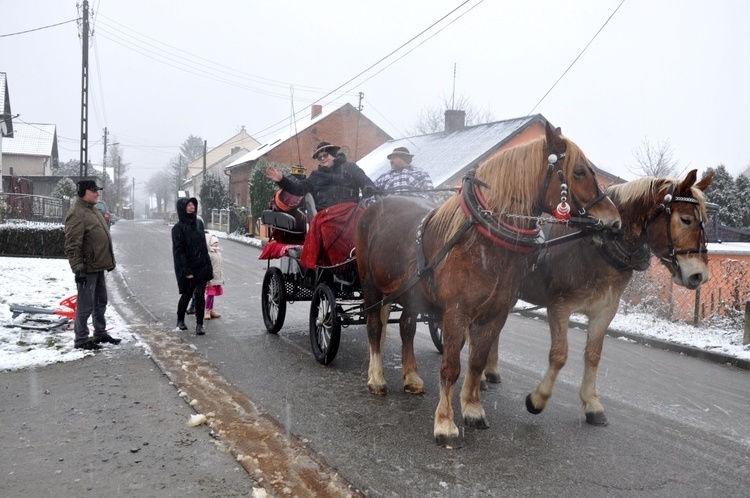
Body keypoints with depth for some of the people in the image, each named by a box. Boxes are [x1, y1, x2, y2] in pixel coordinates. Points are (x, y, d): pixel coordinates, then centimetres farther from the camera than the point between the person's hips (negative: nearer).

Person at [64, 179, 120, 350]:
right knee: (85, 305, -2)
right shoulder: (77, 213, -16)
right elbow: (72, 246, -21)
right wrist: (78, 268, -24)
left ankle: (100, 333, 31)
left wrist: (109, 261, 23)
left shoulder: (94, 211, 15)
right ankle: (81, 340, 8)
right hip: (87, 268, -10)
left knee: (100, 302, 18)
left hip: (98, 266, 10)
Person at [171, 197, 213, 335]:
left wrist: (208, 264, 10)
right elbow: (178, 251, -13)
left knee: (200, 294, -1)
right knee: (187, 294, 8)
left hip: (202, 266, 4)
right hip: (187, 268, -4)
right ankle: (180, 320, 31)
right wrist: (186, 271, -17)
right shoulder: (178, 228, -10)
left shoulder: (199, 223, 7)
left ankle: (199, 324, 3)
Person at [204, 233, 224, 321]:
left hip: (218, 279, 8)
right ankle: (207, 312, -1)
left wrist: (222, 278, 21)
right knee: (210, 294, -8)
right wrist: (208, 280, -20)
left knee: (212, 294, 15)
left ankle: (211, 310, 23)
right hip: (211, 280, -8)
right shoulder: (208, 254, -14)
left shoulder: (218, 253, 13)